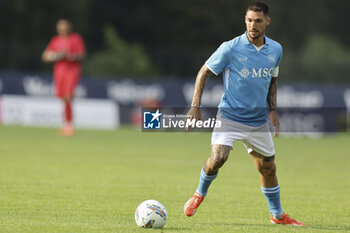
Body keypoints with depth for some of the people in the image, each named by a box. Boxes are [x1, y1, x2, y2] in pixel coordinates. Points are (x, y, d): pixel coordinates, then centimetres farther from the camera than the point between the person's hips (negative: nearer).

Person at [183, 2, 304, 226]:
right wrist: (195, 107, -9)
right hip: (230, 116, -4)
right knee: (217, 158, -23)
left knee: (268, 167, 11)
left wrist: (273, 109, 8)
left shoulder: (276, 50, 3)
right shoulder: (230, 48, -12)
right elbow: (204, 72, -3)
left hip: (259, 121, 4)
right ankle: (200, 194, 5)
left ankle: (277, 214, 30)